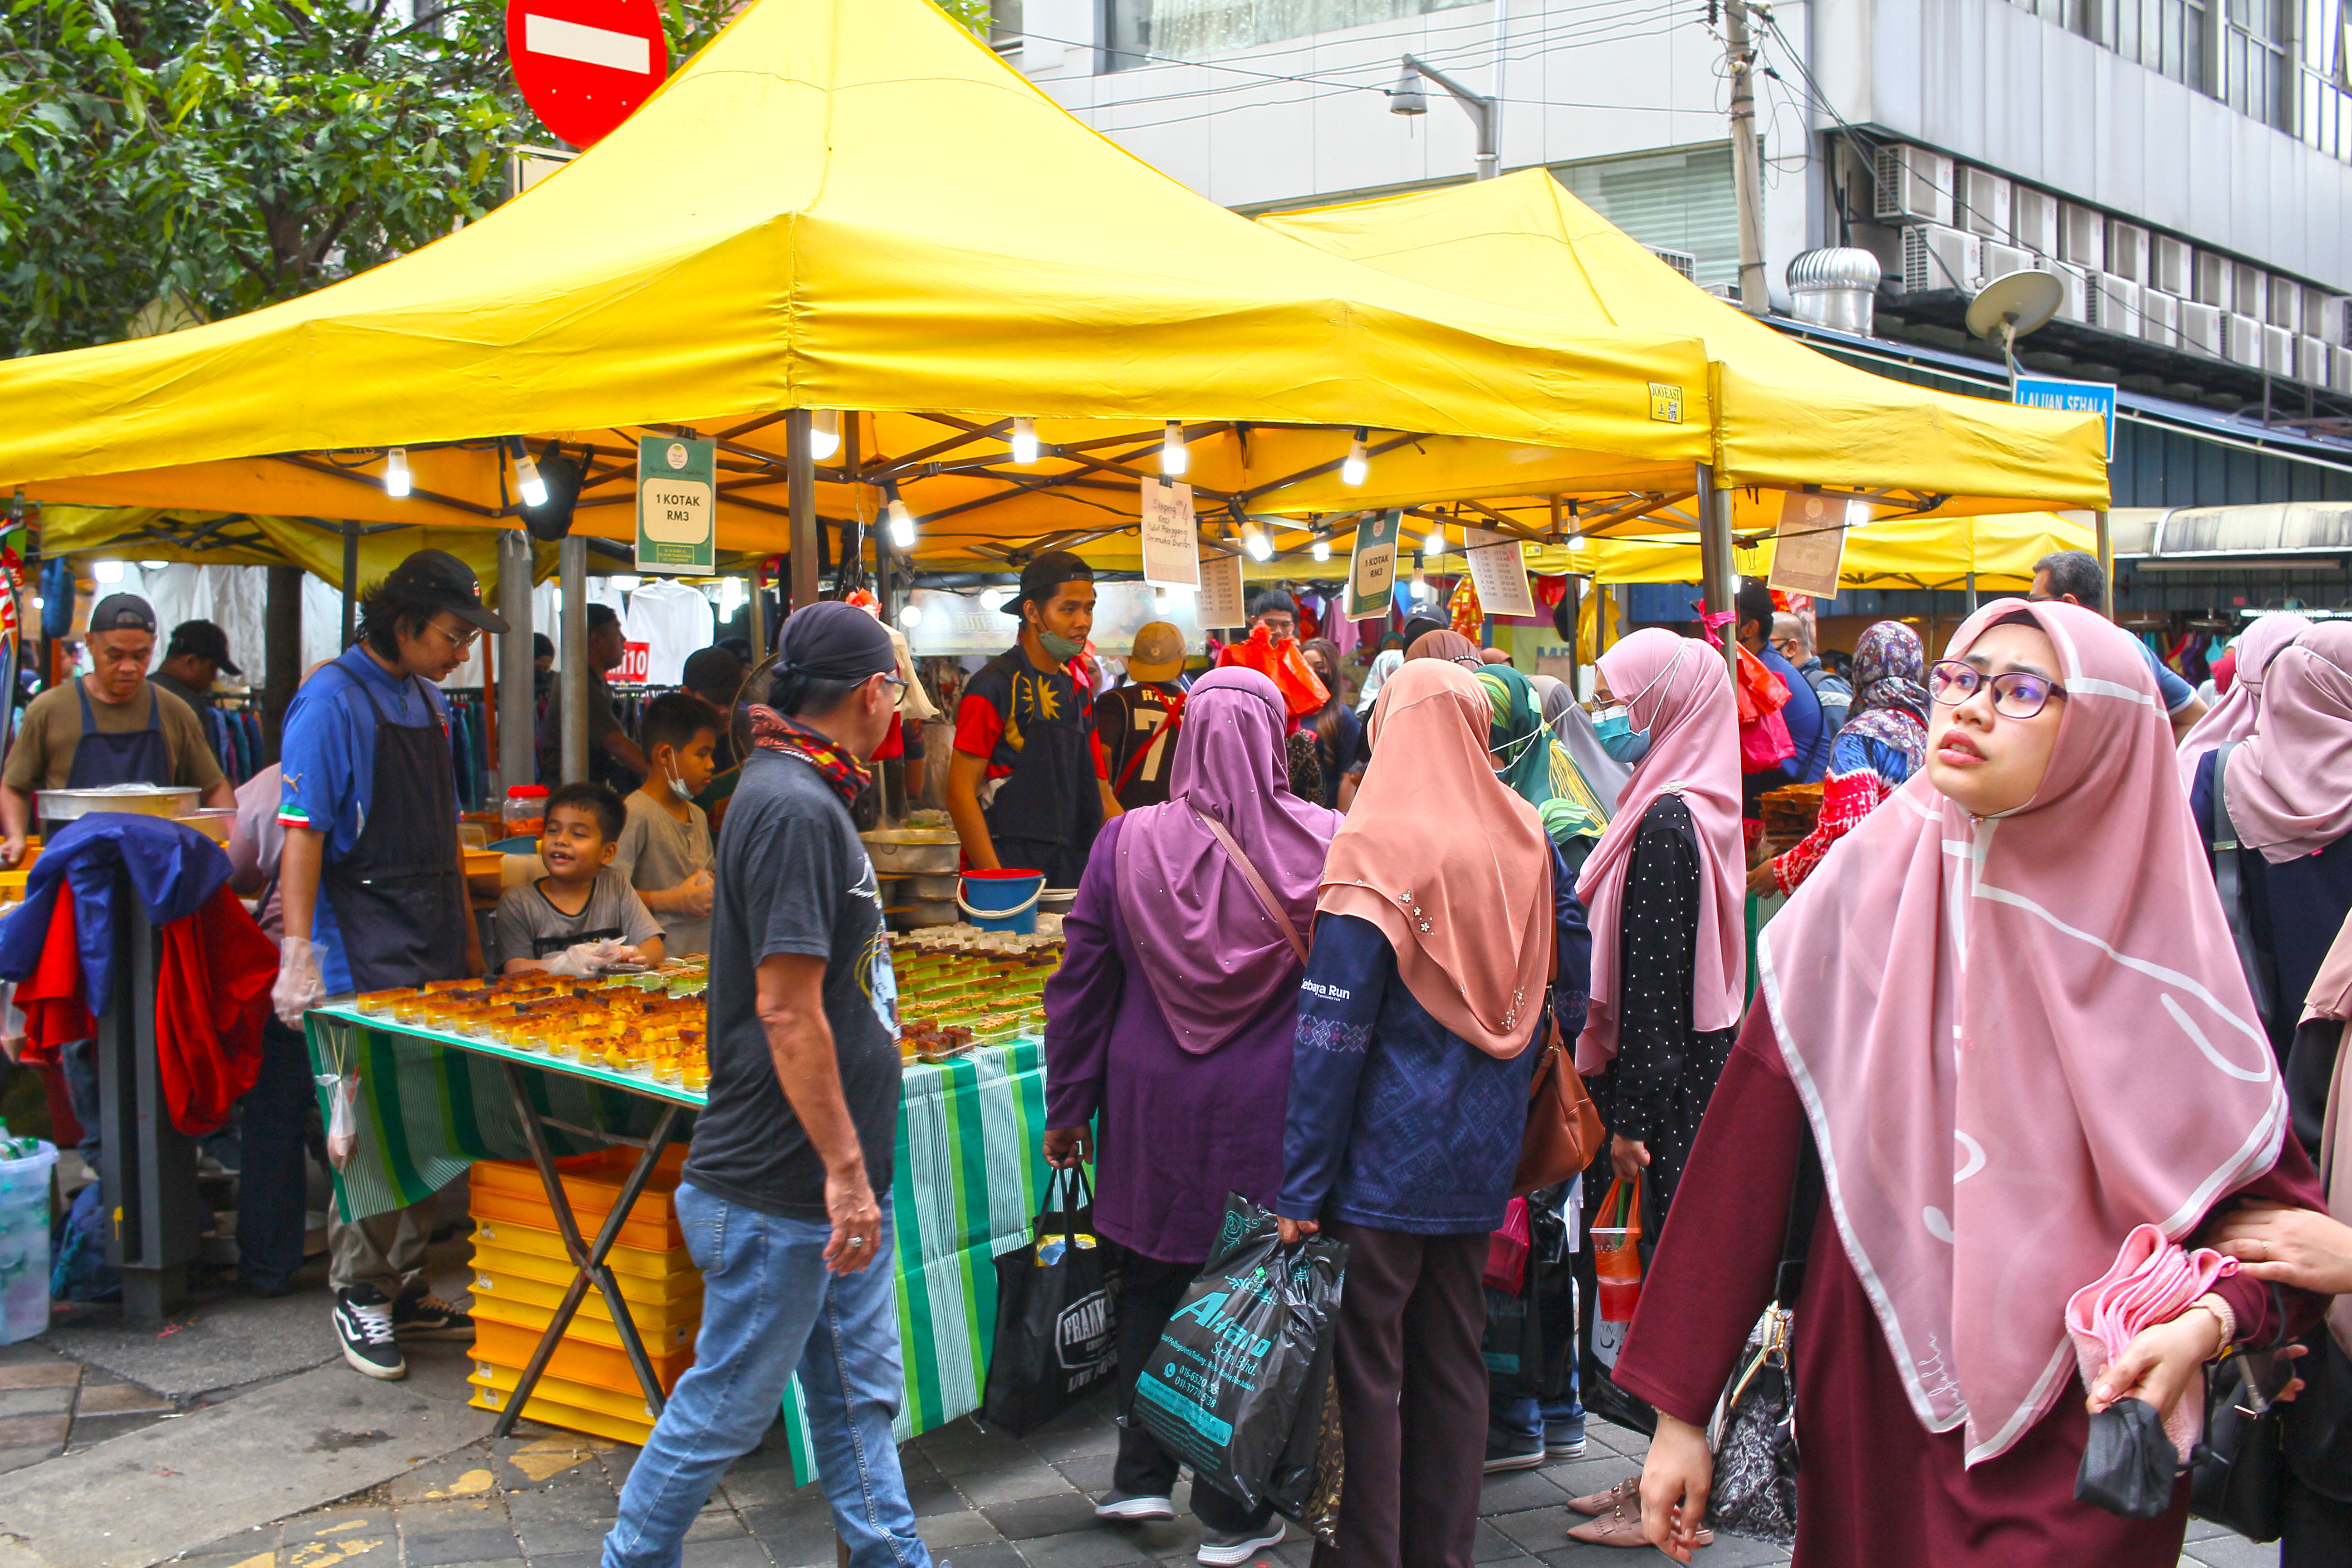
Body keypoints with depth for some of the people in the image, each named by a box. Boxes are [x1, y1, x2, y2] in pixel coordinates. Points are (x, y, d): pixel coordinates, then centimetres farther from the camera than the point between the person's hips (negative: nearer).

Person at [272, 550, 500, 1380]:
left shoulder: (428, 701, 14)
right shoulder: (334, 700, -11)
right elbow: (302, 831, -16)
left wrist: (467, 934, 21)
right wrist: (298, 953, -22)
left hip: (433, 949, 8)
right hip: (363, 949, -8)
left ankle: (405, 1285, 21)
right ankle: (359, 1296, 9)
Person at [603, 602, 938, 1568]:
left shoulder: (807, 797, 12)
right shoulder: (793, 808, -20)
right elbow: (787, 1010, -25)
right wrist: (845, 1169, -22)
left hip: (835, 1190, 10)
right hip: (781, 1194, -10)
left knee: (858, 1398, 16)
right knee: (729, 1405, 6)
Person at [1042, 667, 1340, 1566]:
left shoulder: (1127, 842, -5)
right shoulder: (1325, 844, -10)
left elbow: (1080, 983, 2)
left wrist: (1068, 1106, 12)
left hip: (1153, 1108, 2)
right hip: (1272, 1115, -2)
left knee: (1152, 1289, 19)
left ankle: (1141, 1475, 27)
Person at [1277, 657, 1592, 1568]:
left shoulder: (1376, 849, -14)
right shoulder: (1528, 840, 3)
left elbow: (1332, 1036, -16)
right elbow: (1570, 993, 10)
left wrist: (1301, 1188, -13)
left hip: (1388, 1160, -6)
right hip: (1484, 1154, 6)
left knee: (1365, 1371, 5)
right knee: (1453, 1364, 16)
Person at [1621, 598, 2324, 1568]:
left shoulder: (2152, 942, -9)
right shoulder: (1869, 883, -6)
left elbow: (2276, 1197, 0)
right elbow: (1747, 1146, -6)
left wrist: (2207, 1323, -22)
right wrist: (1680, 1406, -6)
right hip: (1867, 1406, 2)